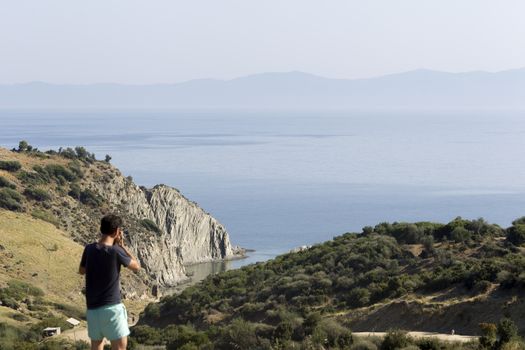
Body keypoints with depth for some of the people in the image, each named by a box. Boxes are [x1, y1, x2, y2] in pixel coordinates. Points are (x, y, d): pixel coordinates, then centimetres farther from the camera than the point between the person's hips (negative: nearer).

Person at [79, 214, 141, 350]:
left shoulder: (89, 249, 1)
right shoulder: (116, 251, -13)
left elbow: (81, 271, 20)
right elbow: (136, 266, 3)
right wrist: (122, 245, 5)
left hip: (92, 308, 6)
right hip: (112, 307, -6)